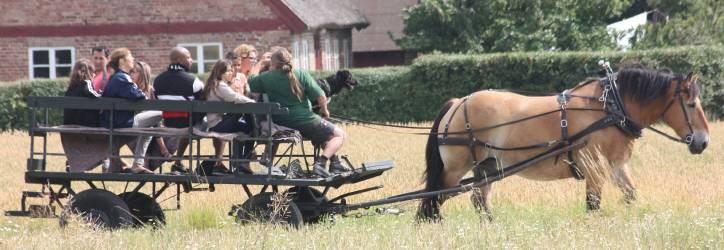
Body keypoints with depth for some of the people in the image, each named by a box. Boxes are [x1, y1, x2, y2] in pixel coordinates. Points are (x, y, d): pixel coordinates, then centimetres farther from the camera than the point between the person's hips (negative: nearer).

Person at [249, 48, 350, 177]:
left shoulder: (266, 77, -4)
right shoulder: (301, 74, -8)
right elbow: (321, 97, -10)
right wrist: (324, 110, 10)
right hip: (304, 119, -5)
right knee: (339, 135, 8)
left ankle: (335, 164, 24)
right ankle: (321, 161, -16)